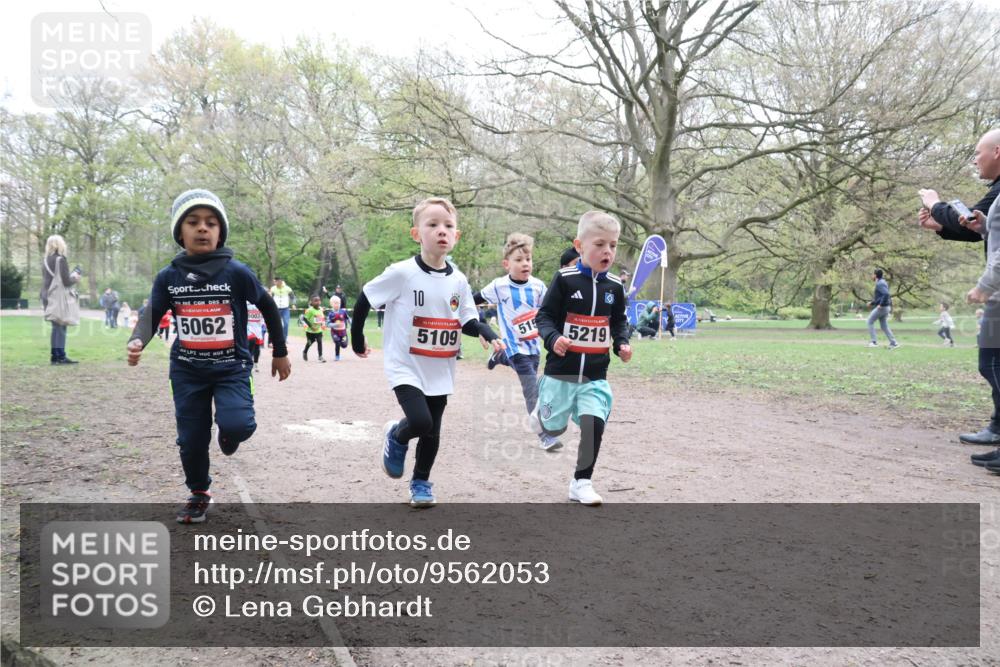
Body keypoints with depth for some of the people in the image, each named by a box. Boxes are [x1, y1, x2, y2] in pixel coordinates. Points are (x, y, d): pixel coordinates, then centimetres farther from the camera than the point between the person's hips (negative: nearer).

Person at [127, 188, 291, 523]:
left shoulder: (237, 272, -11)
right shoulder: (168, 276, -4)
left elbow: (268, 307, 1)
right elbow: (152, 315, -1)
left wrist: (280, 353, 8)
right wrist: (136, 341, -24)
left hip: (231, 368, -2)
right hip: (187, 371, 3)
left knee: (237, 425, -24)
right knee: (191, 440, 7)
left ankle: (228, 436, 15)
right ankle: (198, 495, 34)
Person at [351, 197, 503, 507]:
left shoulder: (459, 280, -1)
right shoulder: (402, 273, -14)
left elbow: (468, 322, 5)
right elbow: (364, 300, -4)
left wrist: (489, 335, -15)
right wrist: (357, 340, 4)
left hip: (440, 371, 4)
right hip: (406, 367, -4)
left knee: (432, 432, 11)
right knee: (420, 421, -21)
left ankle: (421, 482, 35)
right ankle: (396, 437, 15)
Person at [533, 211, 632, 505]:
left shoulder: (615, 286, 3)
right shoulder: (565, 279, -11)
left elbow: (619, 321, 16)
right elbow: (544, 315, -8)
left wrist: (622, 343, -2)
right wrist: (553, 338, -26)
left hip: (595, 375, 3)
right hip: (561, 371, -2)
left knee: (594, 425, -12)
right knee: (554, 428, 11)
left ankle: (581, 482, 6)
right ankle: (540, 414, 49)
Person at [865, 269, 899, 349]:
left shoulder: (880, 283, -16)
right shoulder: (881, 283, 17)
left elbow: (886, 294, -31)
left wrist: (881, 304, -25)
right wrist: (872, 303, 22)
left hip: (882, 307, -10)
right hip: (884, 307, 10)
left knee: (870, 322, 0)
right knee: (884, 326, 10)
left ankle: (874, 342, -3)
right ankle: (893, 343, 6)